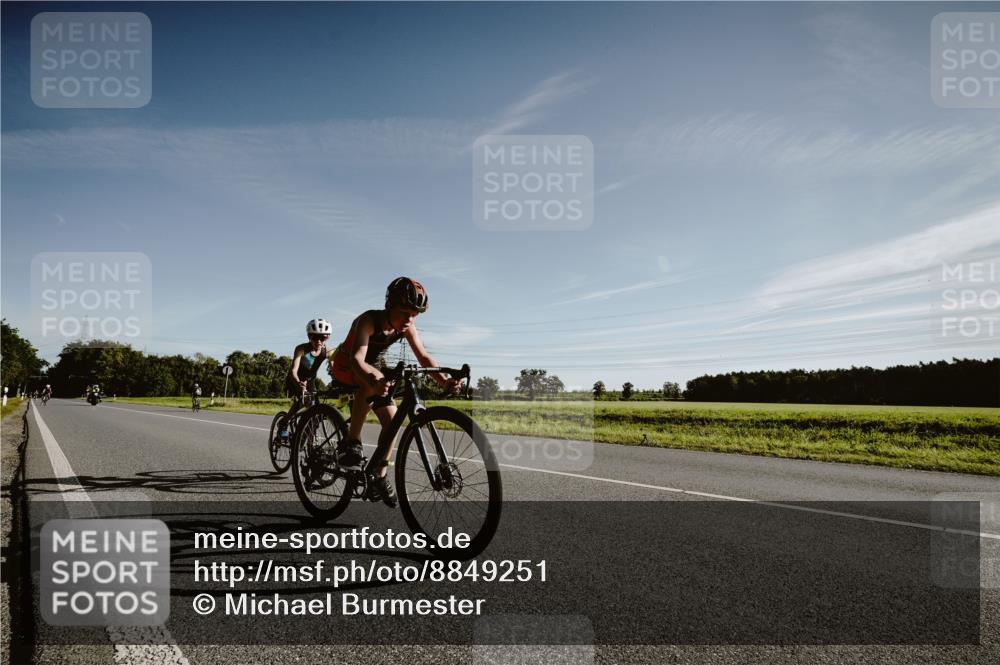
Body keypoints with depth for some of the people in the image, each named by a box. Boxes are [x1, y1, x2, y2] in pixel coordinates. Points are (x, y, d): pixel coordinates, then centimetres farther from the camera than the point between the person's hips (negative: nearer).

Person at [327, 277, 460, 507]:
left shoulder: (407, 328, -15)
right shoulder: (368, 321, -33)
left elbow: (423, 356, -20)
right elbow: (357, 358, -46)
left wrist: (444, 381, -38)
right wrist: (374, 380, -66)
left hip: (369, 369, 6)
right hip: (344, 366, -6)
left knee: (392, 420, -6)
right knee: (373, 380, -39)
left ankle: (379, 477, 9)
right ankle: (351, 442, -29)